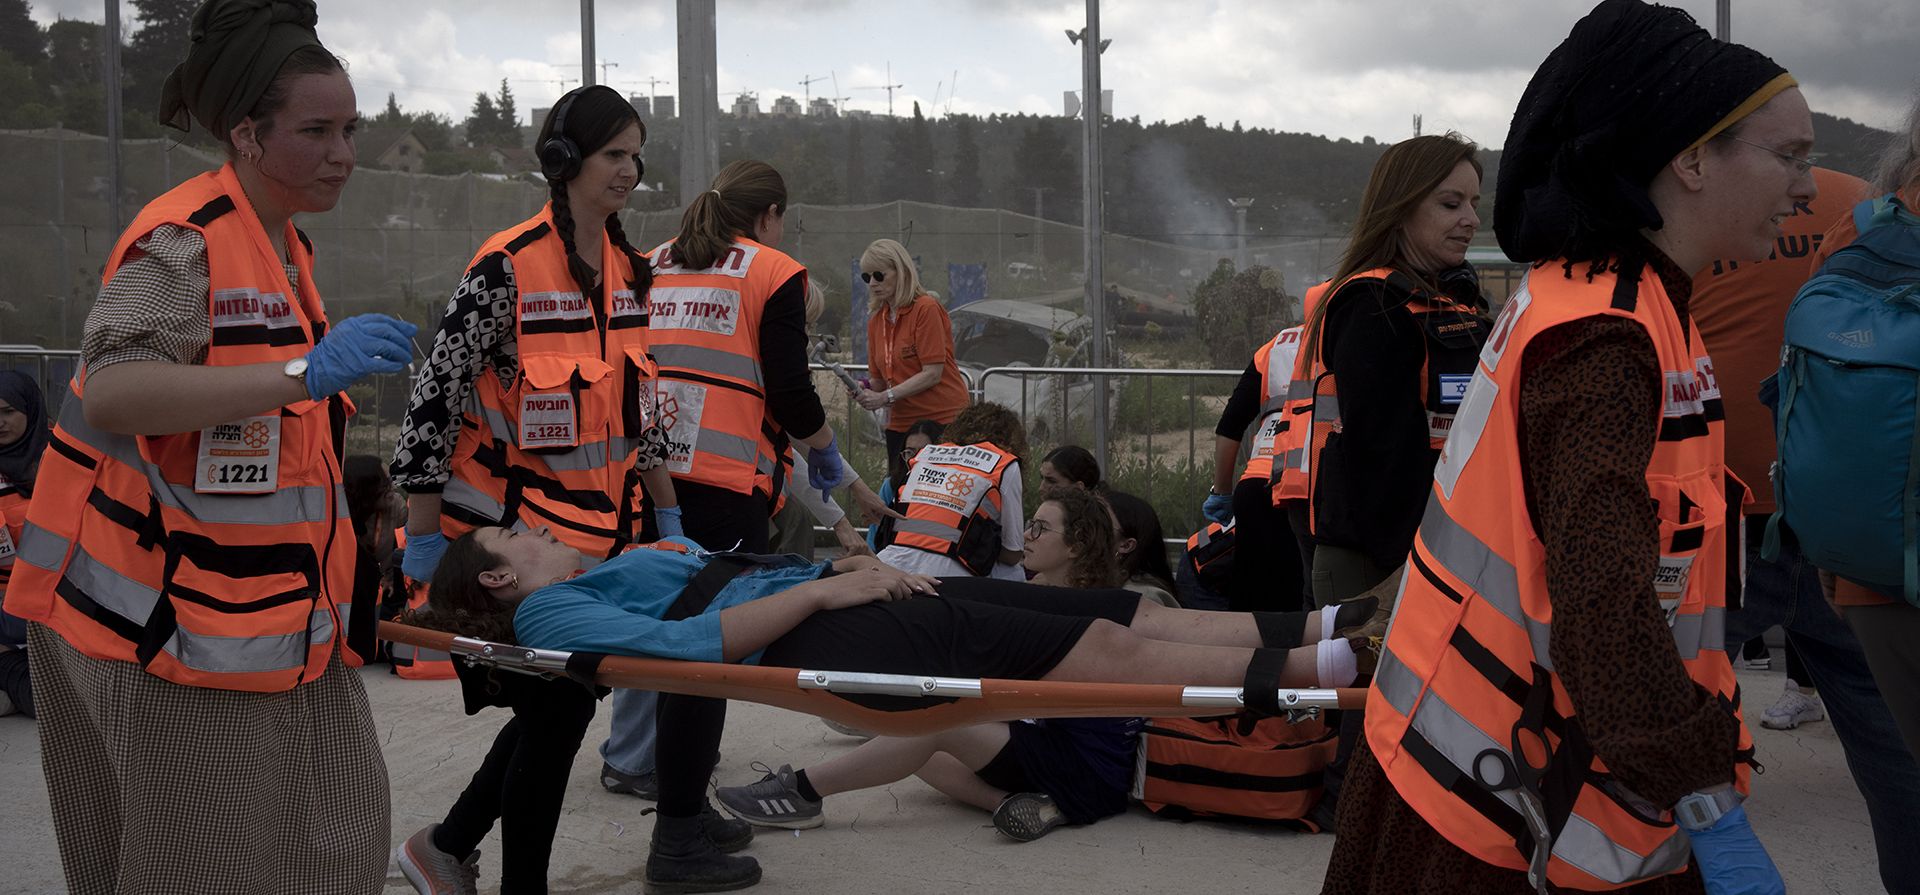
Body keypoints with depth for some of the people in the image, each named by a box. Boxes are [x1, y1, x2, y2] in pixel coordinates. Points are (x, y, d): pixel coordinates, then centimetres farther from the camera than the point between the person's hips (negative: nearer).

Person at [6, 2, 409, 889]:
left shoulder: (284, 244, 13)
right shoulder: (184, 242, -17)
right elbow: (109, 391, -33)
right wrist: (303, 372, -39)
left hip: (268, 601, 9)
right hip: (166, 605, -9)